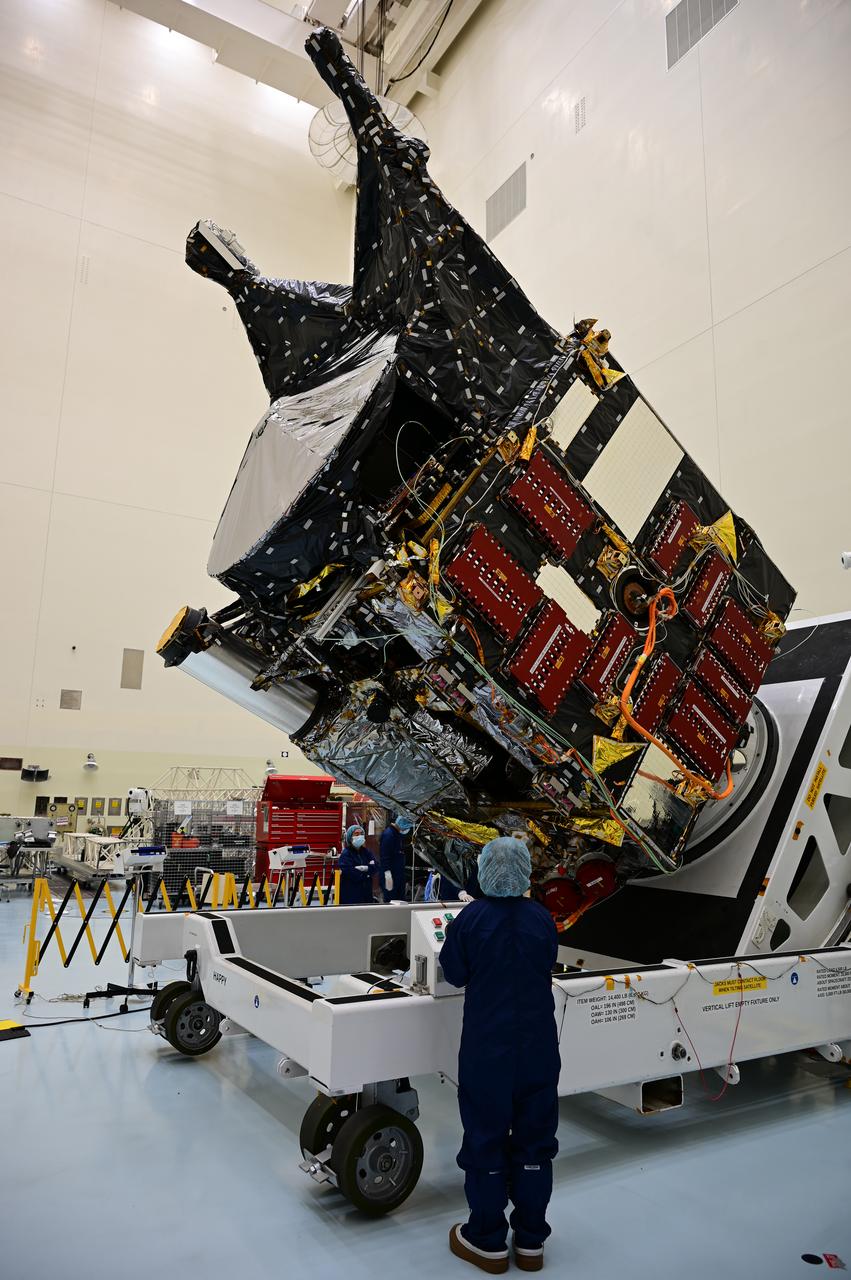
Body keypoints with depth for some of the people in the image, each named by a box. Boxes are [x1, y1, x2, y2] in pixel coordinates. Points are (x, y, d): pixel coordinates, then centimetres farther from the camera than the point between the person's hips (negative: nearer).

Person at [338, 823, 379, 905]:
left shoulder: (365, 852, 11)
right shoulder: (345, 854, -8)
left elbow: (376, 867, 1)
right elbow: (351, 874, -19)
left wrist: (364, 868, -16)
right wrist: (367, 874, -5)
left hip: (366, 893, 6)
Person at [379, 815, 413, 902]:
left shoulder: (399, 834, 10)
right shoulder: (388, 834, -20)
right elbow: (384, 856, -23)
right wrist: (388, 874, -25)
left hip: (399, 874, 10)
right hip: (391, 874, -10)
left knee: (401, 900, 14)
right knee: (390, 901, -6)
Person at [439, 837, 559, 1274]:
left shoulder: (471, 918, -15)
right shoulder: (542, 919, -7)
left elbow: (454, 973, -4)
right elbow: (548, 966, 7)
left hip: (486, 1049, -3)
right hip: (538, 1049, 3)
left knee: (486, 1139, 12)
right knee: (535, 1140, 16)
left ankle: (488, 1242, 24)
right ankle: (531, 1242, 27)